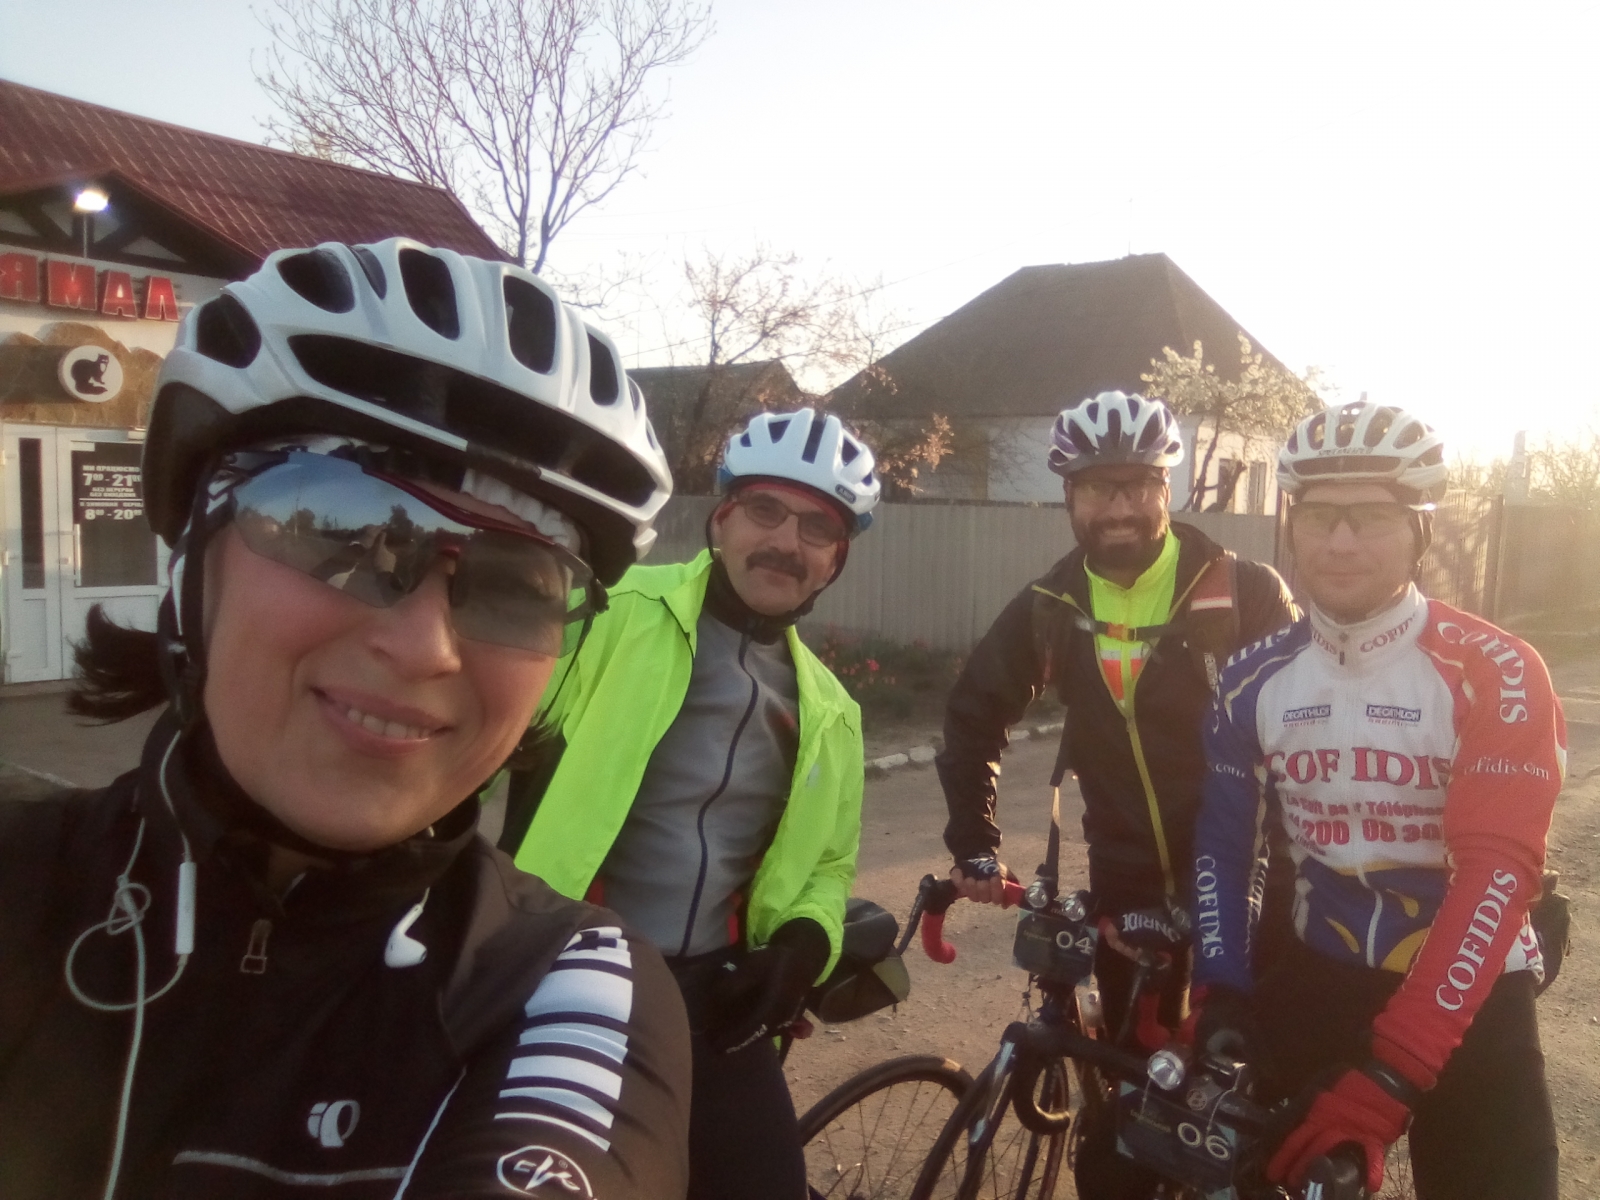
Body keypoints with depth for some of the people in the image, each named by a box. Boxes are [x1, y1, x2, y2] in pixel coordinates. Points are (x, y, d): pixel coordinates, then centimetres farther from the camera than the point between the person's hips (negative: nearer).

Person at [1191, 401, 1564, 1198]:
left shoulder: (1495, 673, -16)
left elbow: (1499, 873, -24)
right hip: (1322, 974, 3)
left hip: (1467, 995, -2)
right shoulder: (1256, 681, -3)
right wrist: (1222, 999, -11)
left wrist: (1392, 1068, -31)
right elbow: (1220, 846, 2)